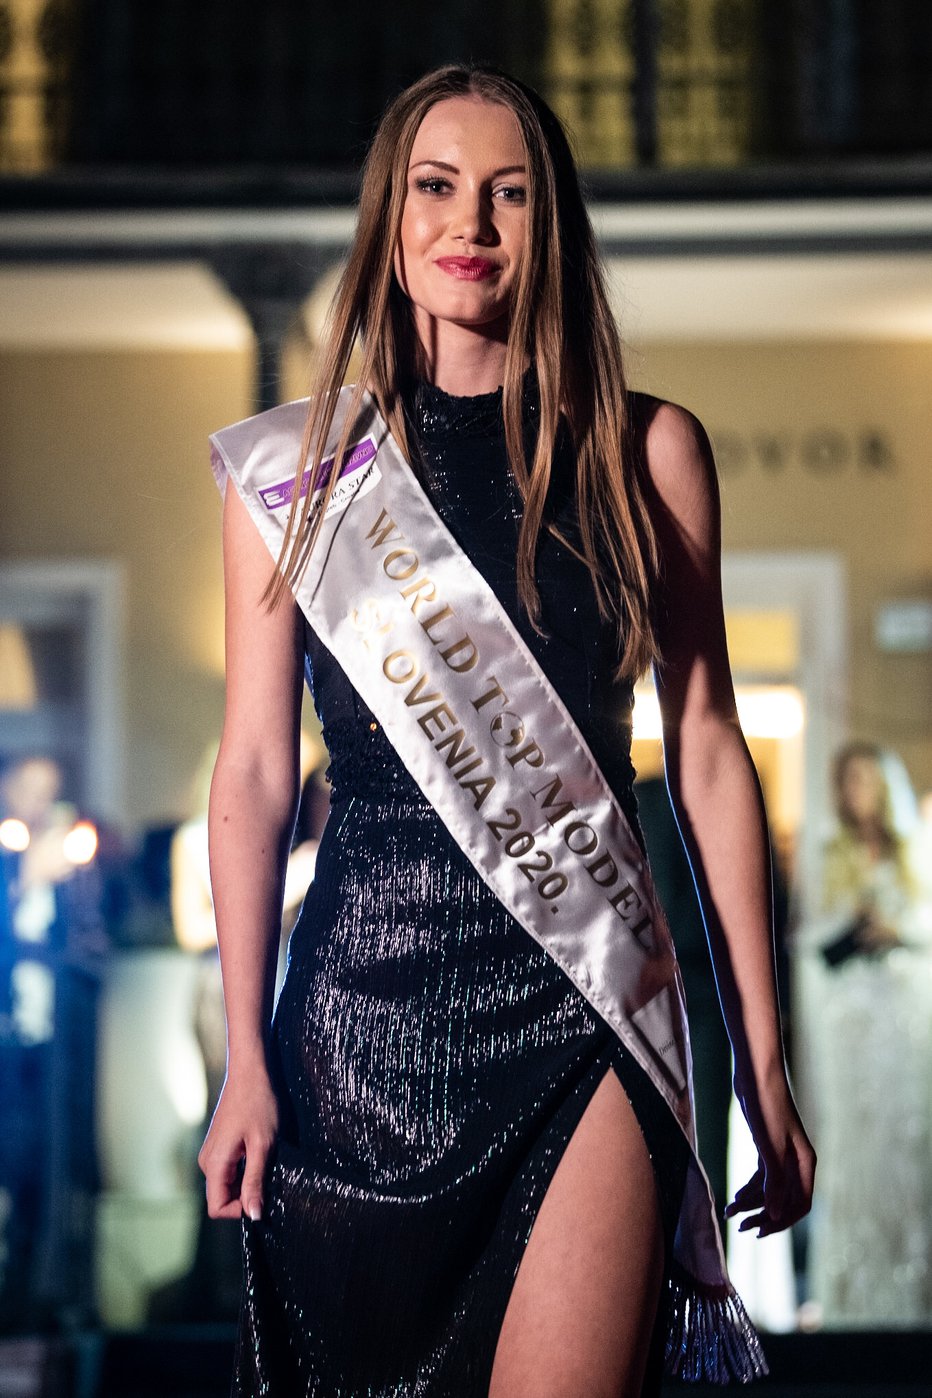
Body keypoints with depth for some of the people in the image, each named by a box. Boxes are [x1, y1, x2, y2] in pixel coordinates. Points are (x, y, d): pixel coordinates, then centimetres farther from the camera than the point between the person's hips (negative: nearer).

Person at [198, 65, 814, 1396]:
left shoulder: (648, 453, 6)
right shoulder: (291, 470, 6)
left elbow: (708, 750, 7)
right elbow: (254, 774, 5)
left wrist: (764, 1058, 5)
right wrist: (247, 1060, 1)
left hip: (590, 999, -1)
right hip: (366, 996, 1)